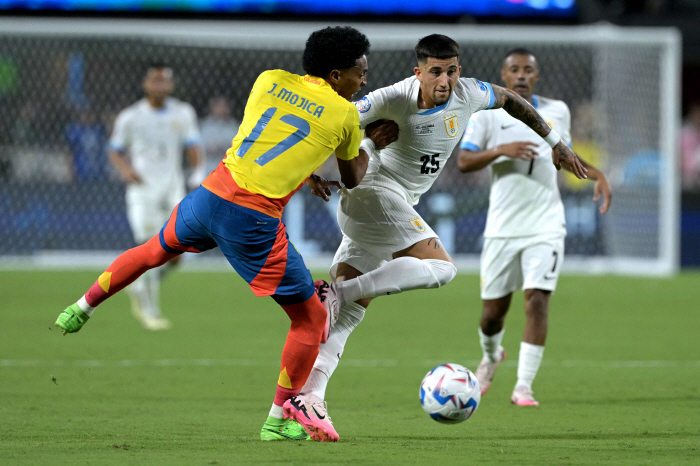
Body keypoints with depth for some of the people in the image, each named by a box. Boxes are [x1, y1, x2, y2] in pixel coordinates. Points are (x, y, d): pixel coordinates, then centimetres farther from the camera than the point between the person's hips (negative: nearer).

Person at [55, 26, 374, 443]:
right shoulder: (345, 114, 0)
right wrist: (364, 153, 40)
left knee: (157, 249, 37)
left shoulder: (270, 80, 12)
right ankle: (280, 419, 14)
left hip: (212, 194, 5)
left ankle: (83, 308, 45)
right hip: (254, 221, -5)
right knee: (311, 318, 9)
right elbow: (353, 179, 18)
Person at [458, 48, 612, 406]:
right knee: (494, 308, 5)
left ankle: (523, 387, -12)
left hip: (546, 225, 1)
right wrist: (501, 150, -22)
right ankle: (491, 356, 40)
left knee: (537, 301, -14)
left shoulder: (557, 111, 9)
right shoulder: (487, 115, 0)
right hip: (502, 226, -1)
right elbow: (463, 162, -7)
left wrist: (596, 174, 9)